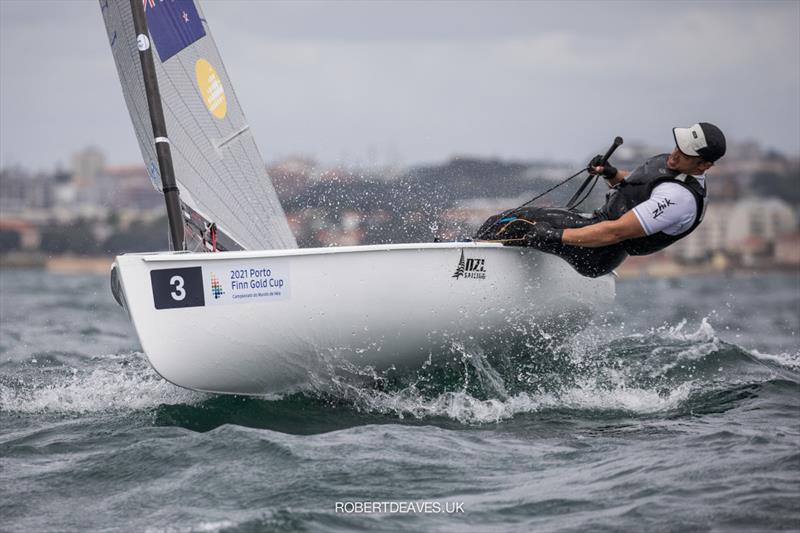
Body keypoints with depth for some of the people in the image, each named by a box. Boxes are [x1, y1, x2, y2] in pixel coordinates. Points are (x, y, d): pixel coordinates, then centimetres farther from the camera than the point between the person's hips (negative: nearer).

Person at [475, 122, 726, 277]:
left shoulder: (680, 198, -26)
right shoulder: (670, 163, 6)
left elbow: (616, 232, -29)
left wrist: (556, 237, -29)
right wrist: (611, 174, 4)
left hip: (596, 254, -10)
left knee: (515, 223, -13)